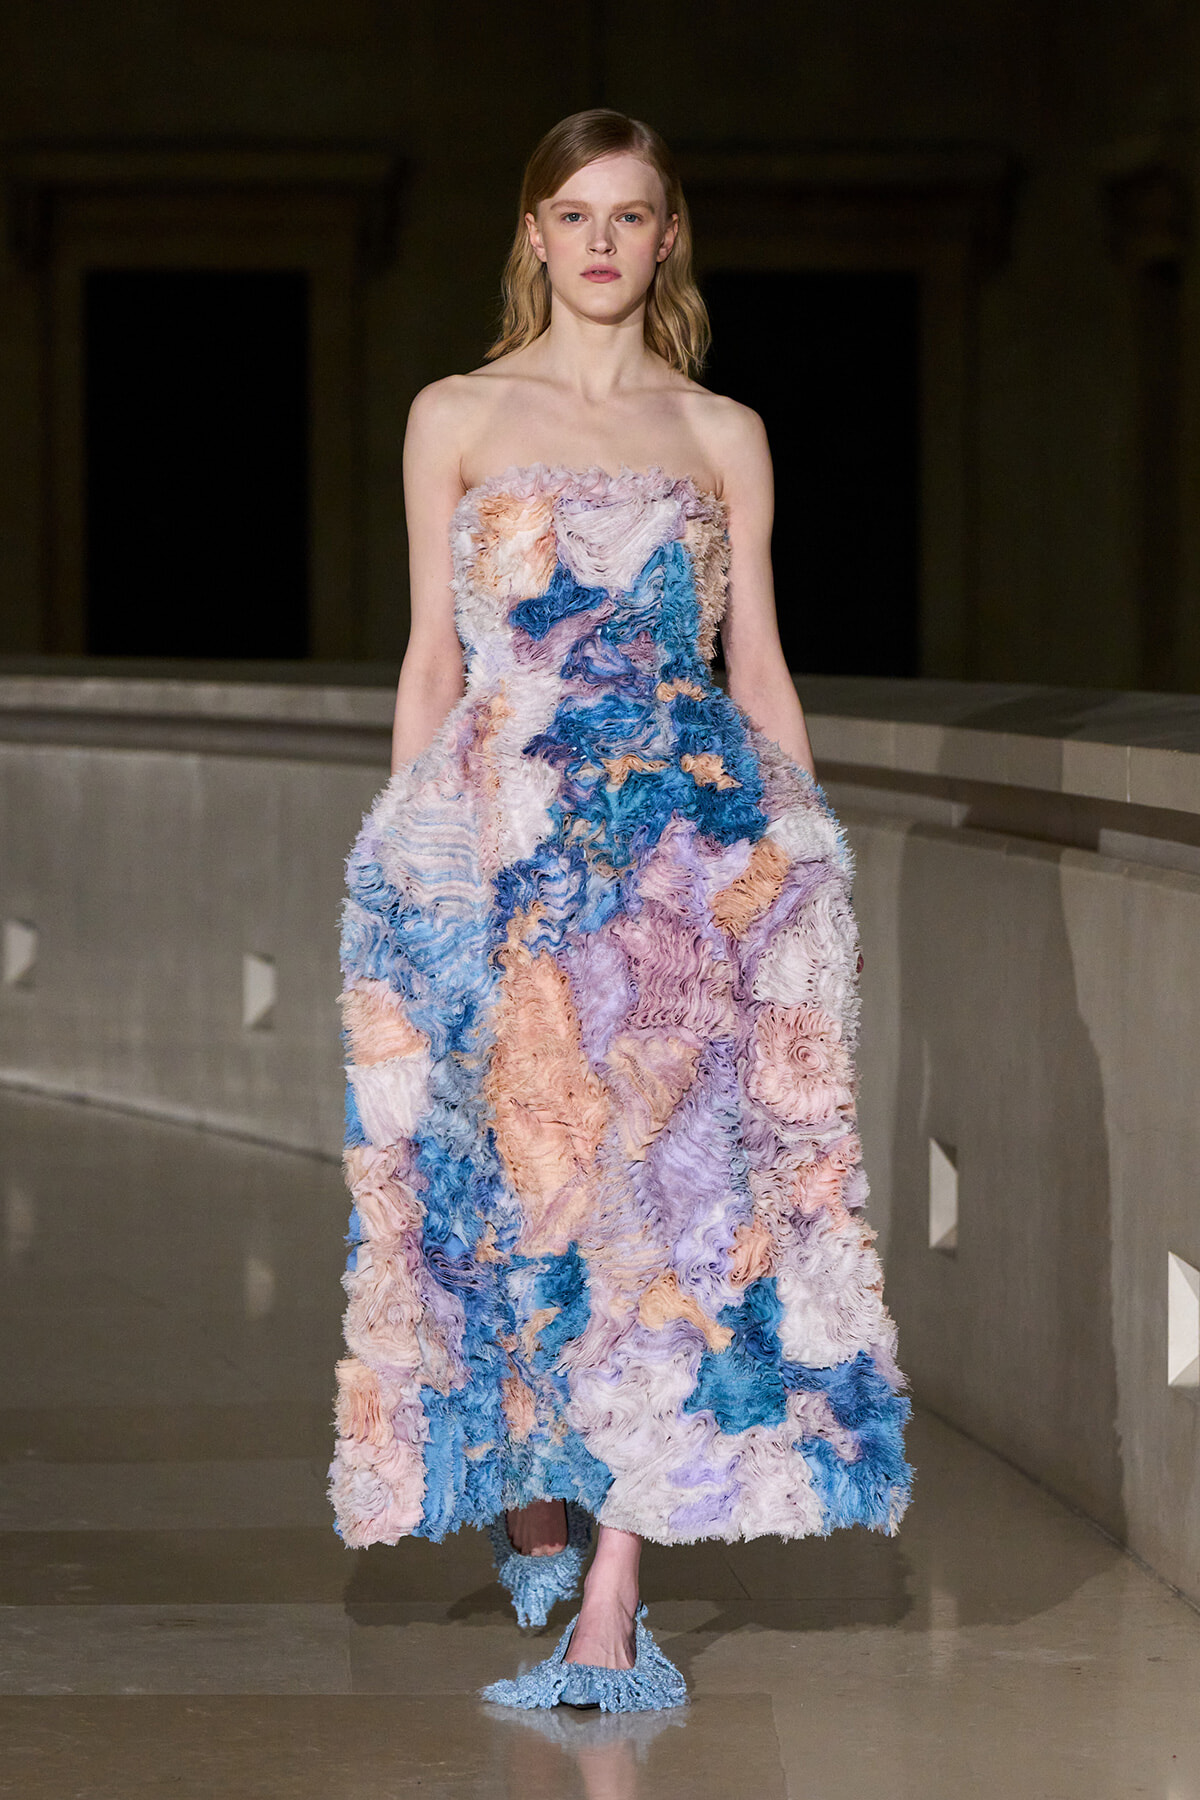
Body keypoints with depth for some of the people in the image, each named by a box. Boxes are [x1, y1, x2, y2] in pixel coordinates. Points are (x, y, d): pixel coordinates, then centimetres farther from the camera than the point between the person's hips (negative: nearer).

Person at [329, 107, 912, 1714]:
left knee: (661, 1176, -8)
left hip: (693, 833, 0)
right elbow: (432, 656, 9)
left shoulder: (726, 438, 11)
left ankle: (610, 1595, -10)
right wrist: (404, 854, 3)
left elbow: (760, 663, 12)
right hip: (498, 841, 0)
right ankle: (532, 1507, 18)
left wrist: (814, 858, 7)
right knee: (511, 1178, -2)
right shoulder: (459, 417, 9)